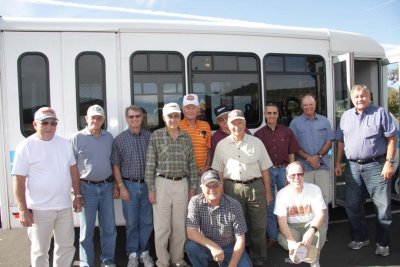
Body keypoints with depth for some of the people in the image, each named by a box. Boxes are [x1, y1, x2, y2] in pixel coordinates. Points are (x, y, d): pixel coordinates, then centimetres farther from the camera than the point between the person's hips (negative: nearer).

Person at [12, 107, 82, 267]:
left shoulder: (64, 143, 5)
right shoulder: (26, 147, -9)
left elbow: (73, 169, 12)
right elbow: (19, 180, -10)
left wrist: (77, 195, 8)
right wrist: (23, 210, -13)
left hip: (64, 206, 5)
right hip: (39, 209, -4)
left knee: (66, 246, 16)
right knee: (40, 250, 10)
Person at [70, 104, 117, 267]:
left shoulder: (109, 137, 8)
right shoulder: (77, 138, -5)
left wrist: (116, 184, 8)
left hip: (106, 186, 4)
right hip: (87, 187, -3)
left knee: (109, 228, 11)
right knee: (87, 230, 7)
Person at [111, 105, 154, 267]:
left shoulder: (150, 136, 2)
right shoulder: (120, 139, -1)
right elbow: (116, 165, 1)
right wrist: (121, 187, -5)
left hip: (148, 184, 1)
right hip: (129, 184, -1)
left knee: (147, 222, 9)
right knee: (131, 222, 9)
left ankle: (144, 252, 25)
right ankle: (132, 254, 23)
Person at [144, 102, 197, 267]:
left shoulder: (186, 137, 6)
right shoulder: (156, 136, -4)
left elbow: (192, 164, 9)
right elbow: (150, 164, -5)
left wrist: (192, 187, 7)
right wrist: (151, 189, -7)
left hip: (182, 184, 3)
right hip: (162, 183, -3)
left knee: (180, 225, 11)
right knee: (161, 226, 4)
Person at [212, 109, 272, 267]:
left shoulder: (256, 142, 4)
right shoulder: (222, 145, 4)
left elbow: (264, 169, 7)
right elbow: (219, 172, 6)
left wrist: (268, 192, 6)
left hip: (255, 186, 1)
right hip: (232, 188, 0)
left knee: (258, 226, 7)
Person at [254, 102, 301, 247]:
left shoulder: (286, 131, 4)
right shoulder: (259, 134, 2)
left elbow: (291, 154, 4)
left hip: (283, 169, 0)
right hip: (267, 170, 0)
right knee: (269, 205, 7)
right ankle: (272, 236, 19)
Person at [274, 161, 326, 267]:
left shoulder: (314, 189, -13)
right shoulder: (282, 194, -15)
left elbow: (320, 214, -21)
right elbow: (282, 221, -18)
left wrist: (311, 231, -41)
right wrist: (292, 242, -33)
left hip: (311, 224, 1)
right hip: (292, 227, 0)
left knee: (321, 228, -33)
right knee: (283, 240, -32)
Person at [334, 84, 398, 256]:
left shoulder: (380, 113, -2)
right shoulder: (346, 116, 11)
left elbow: (392, 139, -5)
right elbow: (341, 142, 15)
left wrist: (389, 162, -12)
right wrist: (338, 163, 11)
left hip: (376, 166, -4)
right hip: (353, 167, 4)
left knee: (383, 206, 2)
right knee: (353, 205, 11)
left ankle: (382, 243, 18)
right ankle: (360, 238, 27)